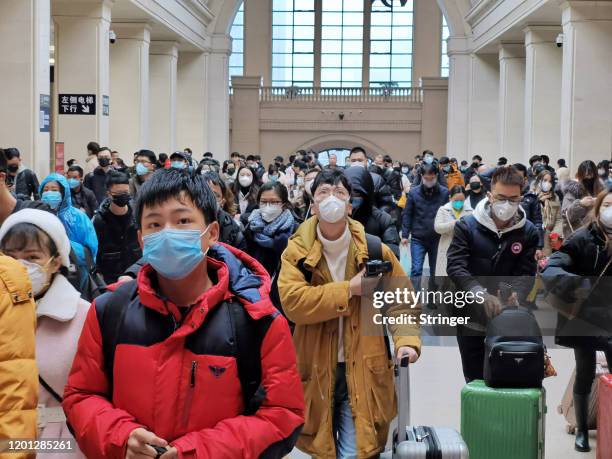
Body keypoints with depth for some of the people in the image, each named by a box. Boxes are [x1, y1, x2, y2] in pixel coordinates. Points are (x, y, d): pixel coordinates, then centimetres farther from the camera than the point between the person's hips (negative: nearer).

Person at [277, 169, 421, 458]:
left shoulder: (375, 250, -1)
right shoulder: (297, 251, -3)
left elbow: (402, 302, 2)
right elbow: (292, 302, -18)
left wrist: (406, 340, -17)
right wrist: (349, 289, -19)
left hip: (362, 372, -1)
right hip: (316, 372, 1)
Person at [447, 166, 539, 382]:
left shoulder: (528, 232, -1)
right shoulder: (467, 226, -7)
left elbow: (526, 274, -6)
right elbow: (455, 266, -16)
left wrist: (514, 296, -28)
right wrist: (481, 294, -31)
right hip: (471, 318, -1)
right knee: (474, 381, 11)